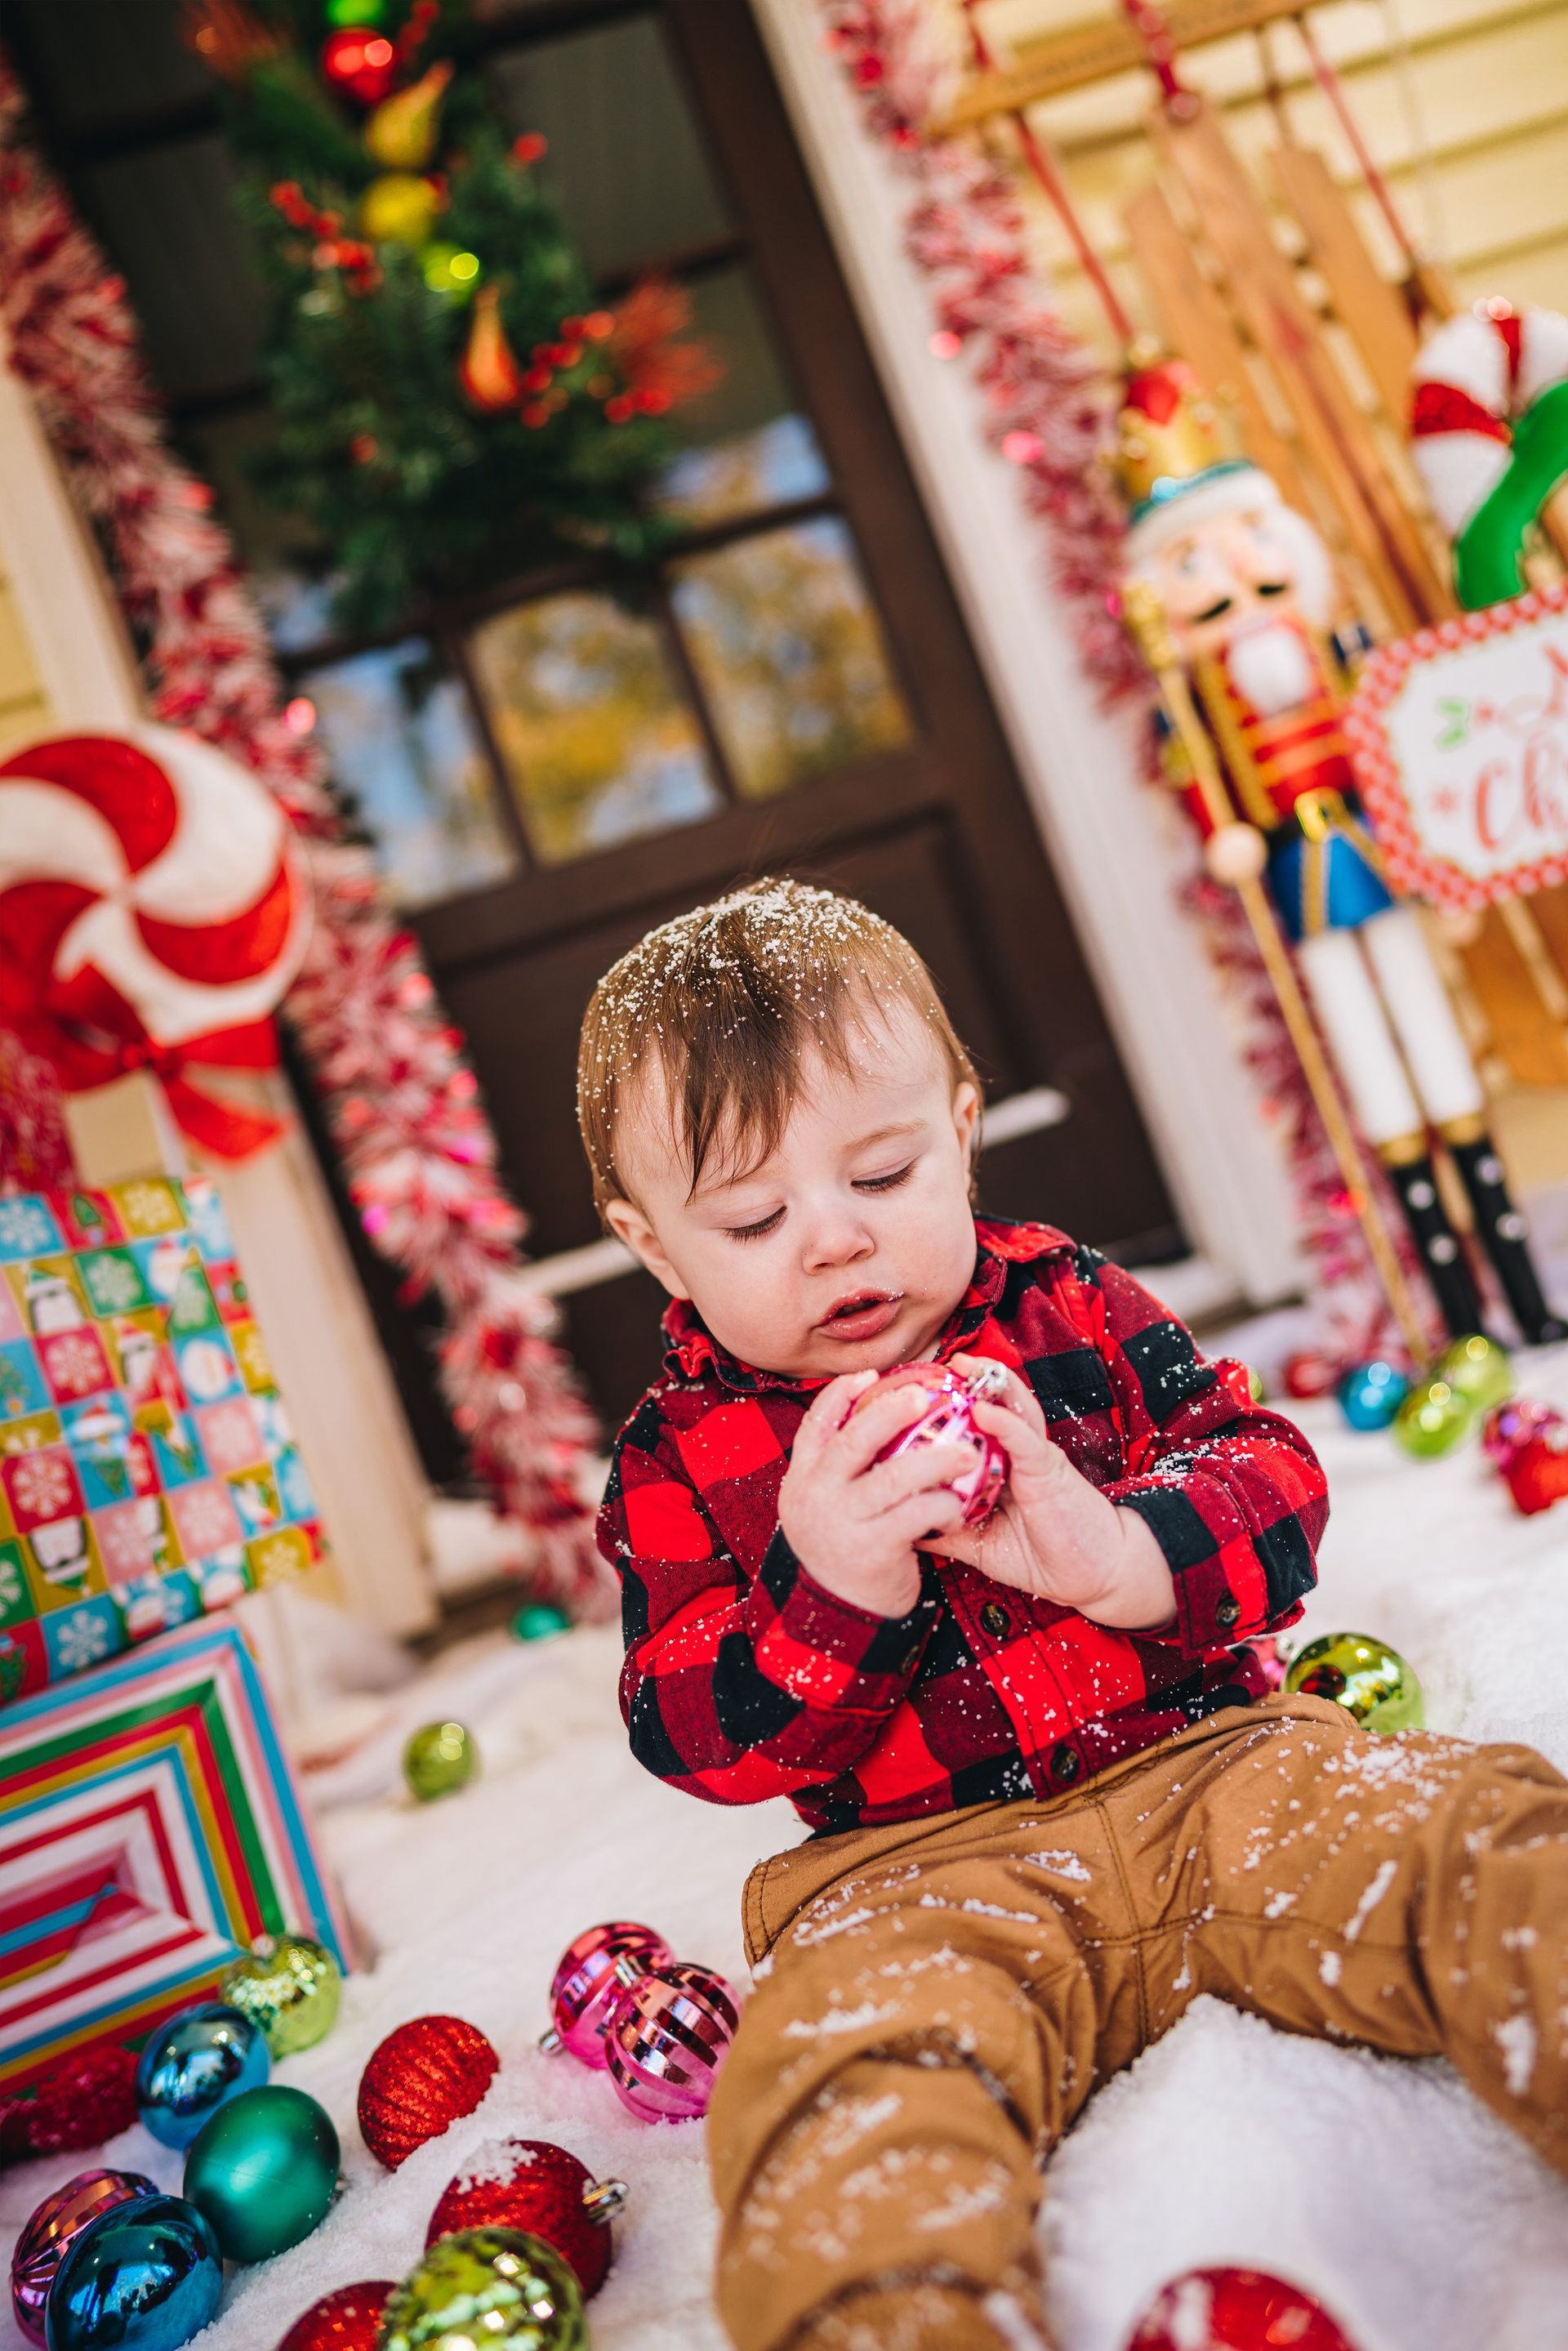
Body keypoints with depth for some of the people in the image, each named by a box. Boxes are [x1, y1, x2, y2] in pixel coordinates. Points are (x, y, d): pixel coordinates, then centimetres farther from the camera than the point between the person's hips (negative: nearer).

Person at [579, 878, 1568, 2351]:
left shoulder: (1067, 1303, 10)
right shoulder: (680, 1457, 6)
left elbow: (1269, 1470, 5)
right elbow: (685, 1734, -1)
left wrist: (1119, 1551, -18)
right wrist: (822, 1589, -22)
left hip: (1210, 1760, 2)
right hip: (916, 1870, -1)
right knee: (843, 2083, -35)